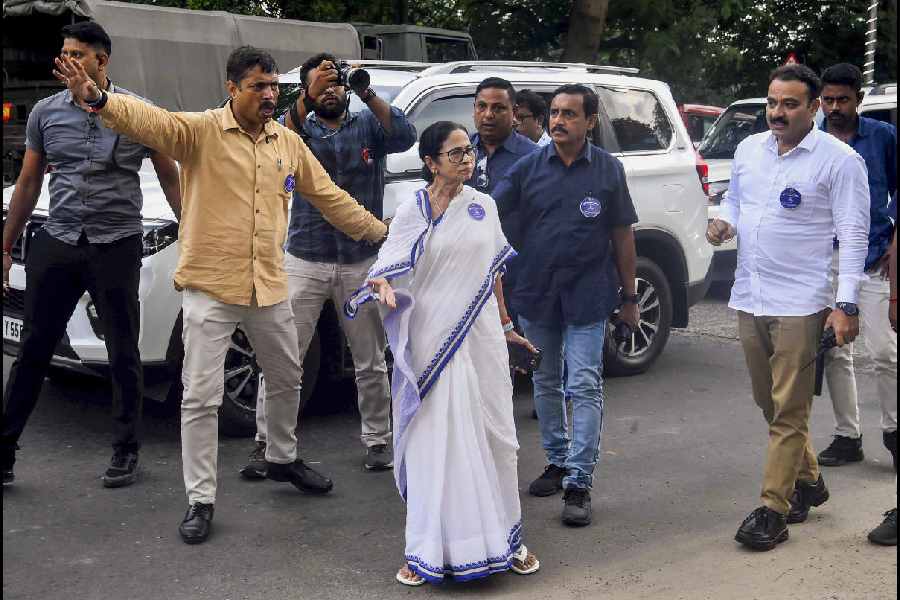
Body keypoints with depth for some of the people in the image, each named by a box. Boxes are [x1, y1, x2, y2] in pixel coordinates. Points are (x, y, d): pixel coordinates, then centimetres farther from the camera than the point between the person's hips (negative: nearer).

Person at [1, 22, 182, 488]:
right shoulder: (46, 112, 5)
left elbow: (170, 178, 6)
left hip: (117, 246, -2)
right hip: (56, 244, 2)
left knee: (123, 356, 5)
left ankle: (126, 453, 18)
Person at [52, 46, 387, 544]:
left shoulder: (289, 143, 7)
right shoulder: (200, 130, -9)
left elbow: (329, 197, 15)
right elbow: (148, 120, -27)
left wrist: (380, 232, 17)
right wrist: (97, 99, -47)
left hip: (269, 287, 5)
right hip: (209, 286, -5)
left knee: (287, 379, 21)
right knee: (201, 396, -2)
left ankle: (282, 459, 45)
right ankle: (200, 500, 10)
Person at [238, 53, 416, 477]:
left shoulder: (368, 125, 7)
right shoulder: (303, 127, 5)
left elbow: (404, 137, -13)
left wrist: (369, 95, -24)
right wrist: (308, 97, -30)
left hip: (362, 262, 1)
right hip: (305, 260, -1)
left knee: (370, 361, 11)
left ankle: (377, 439, 24)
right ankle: (266, 444, 9)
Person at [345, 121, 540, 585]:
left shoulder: (483, 207, 8)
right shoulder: (412, 213, -1)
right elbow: (384, 270, -4)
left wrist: (506, 326, 20)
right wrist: (383, 288, -27)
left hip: (481, 338, 3)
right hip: (432, 341, -3)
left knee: (493, 435, 7)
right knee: (433, 442, -1)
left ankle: (504, 538, 22)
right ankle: (430, 551, 10)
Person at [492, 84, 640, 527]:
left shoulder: (608, 170, -1)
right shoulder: (529, 167, 0)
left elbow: (622, 235, 3)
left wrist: (629, 296, 3)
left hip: (587, 296, -2)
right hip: (535, 294, 3)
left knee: (584, 387, -5)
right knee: (545, 382, 14)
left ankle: (579, 482, 0)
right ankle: (557, 461, 31)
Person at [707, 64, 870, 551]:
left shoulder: (839, 160, -8)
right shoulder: (749, 149, 9)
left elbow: (853, 235, -9)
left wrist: (846, 304, -15)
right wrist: (723, 222, -1)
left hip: (799, 304, -6)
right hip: (749, 297, 7)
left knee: (788, 412, -4)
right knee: (771, 405, 16)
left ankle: (773, 510, 3)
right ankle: (807, 481, 34)